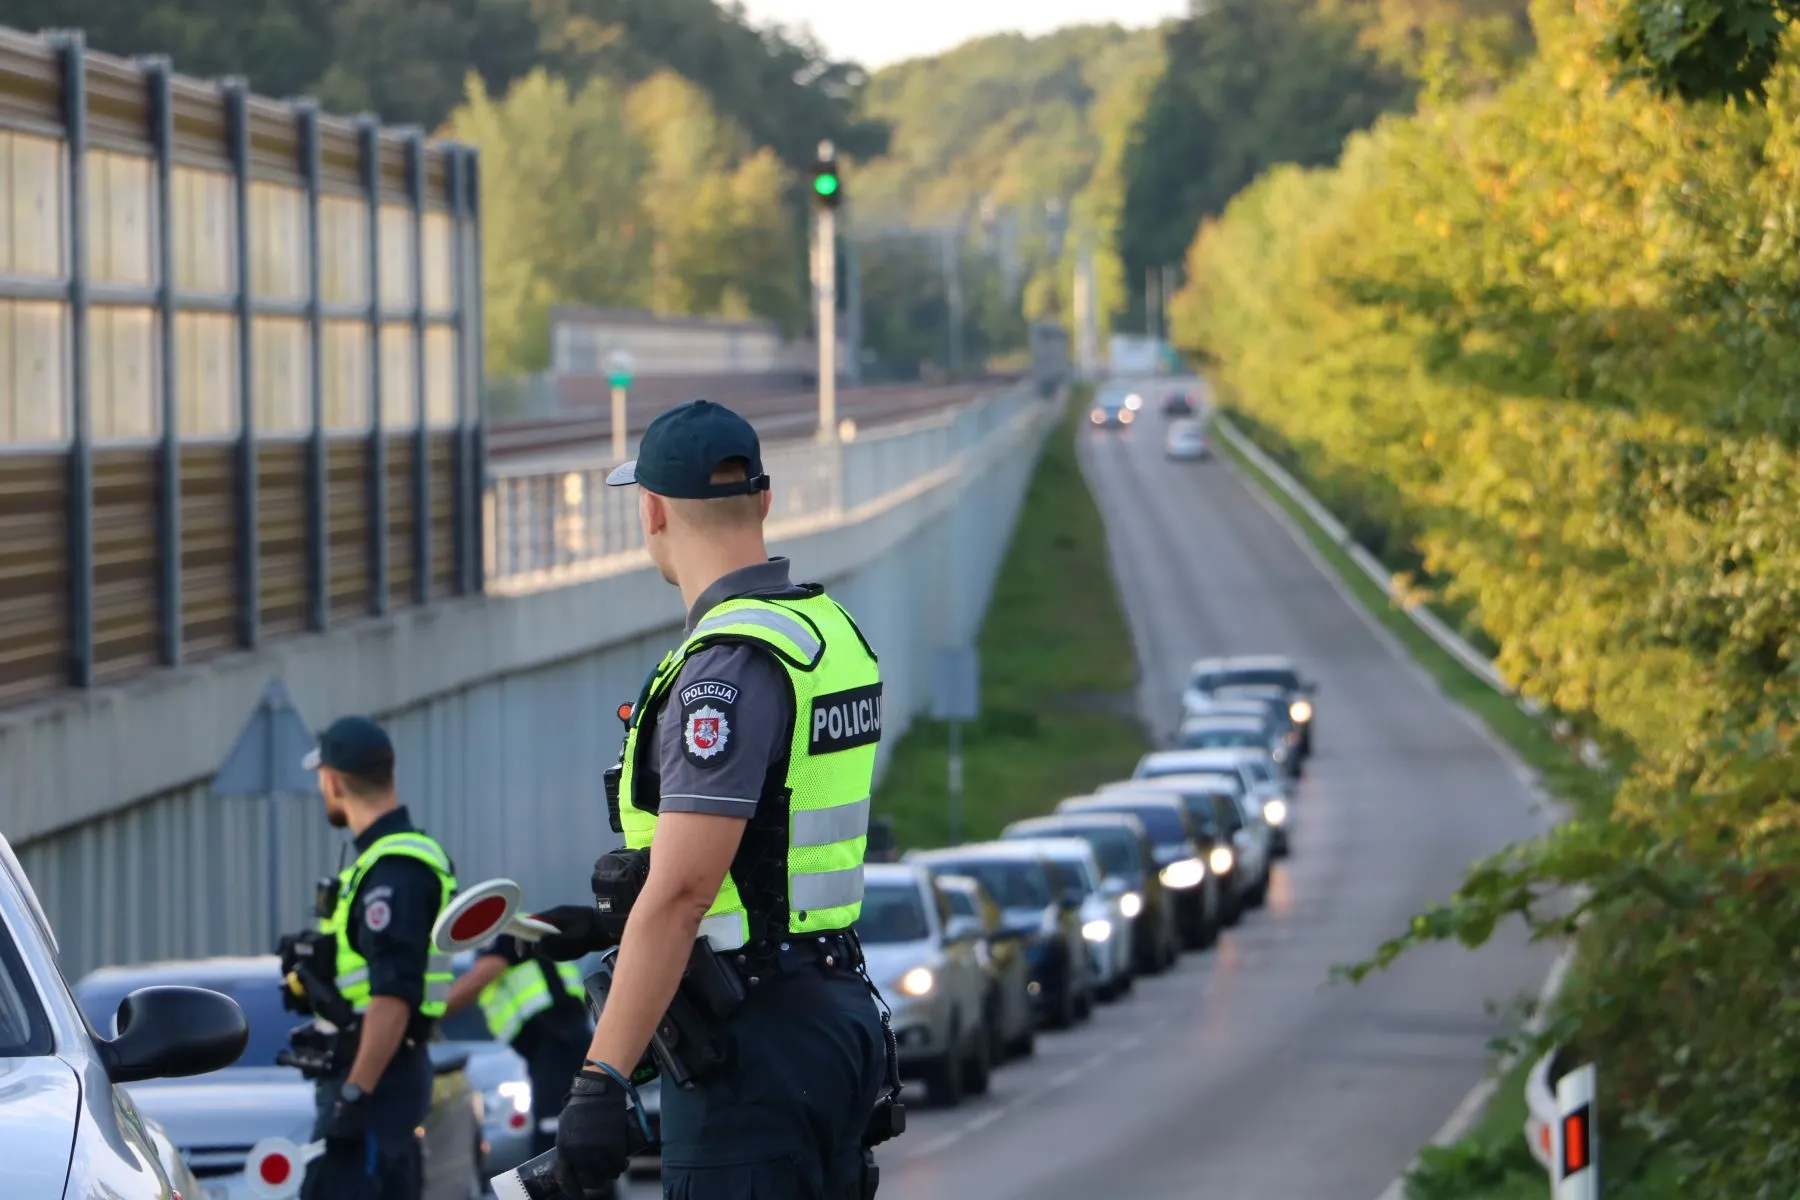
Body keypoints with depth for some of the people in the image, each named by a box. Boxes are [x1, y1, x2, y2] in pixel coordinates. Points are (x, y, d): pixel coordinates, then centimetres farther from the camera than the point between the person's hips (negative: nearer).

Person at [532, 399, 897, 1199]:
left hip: (755, 1042, -10)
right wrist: (611, 923, 25)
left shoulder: (728, 667, -18)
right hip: (837, 1009, 10)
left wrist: (600, 1080, -26)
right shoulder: (830, 629, 11)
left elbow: (682, 891, -25)